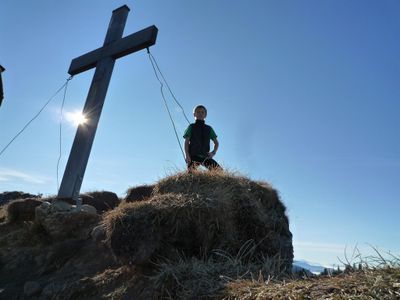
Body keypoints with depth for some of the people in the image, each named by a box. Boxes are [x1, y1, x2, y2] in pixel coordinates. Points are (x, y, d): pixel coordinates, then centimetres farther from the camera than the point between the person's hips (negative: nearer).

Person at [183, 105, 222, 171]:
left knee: (219, 170, -14)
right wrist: (187, 155, -10)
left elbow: (216, 143, 21)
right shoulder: (191, 127, 11)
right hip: (193, 156, -2)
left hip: (205, 156, 2)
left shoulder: (209, 128, 17)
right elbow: (186, 142, 4)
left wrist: (213, 152, 1)